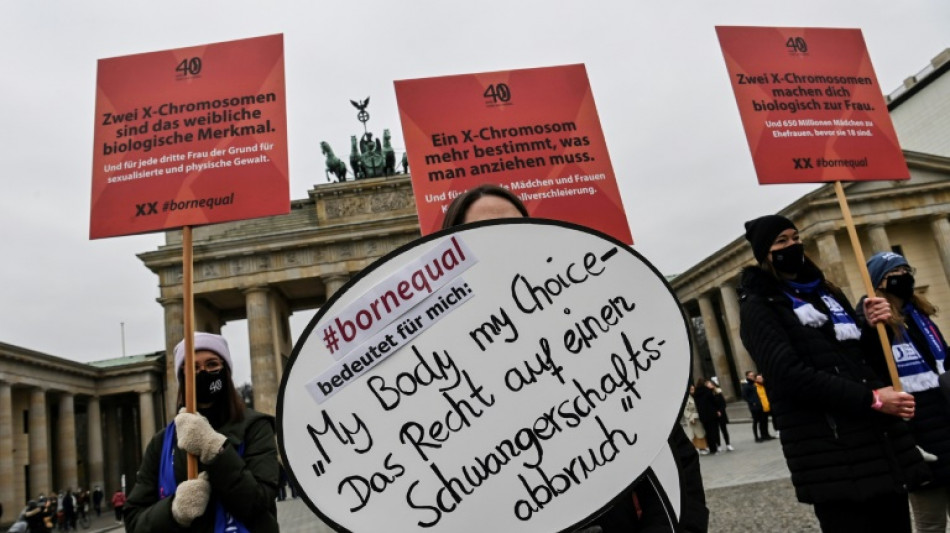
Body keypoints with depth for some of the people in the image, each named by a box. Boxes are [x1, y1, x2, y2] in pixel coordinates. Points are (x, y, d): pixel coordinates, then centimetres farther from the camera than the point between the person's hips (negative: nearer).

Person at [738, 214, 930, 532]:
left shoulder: (825, 292, 19)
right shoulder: (758, 306, -3)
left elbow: (864, 357, 22)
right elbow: (789, 374, -16)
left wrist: (875, 326, 1)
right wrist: (870, 399, -16)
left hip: (881, 437, 7)